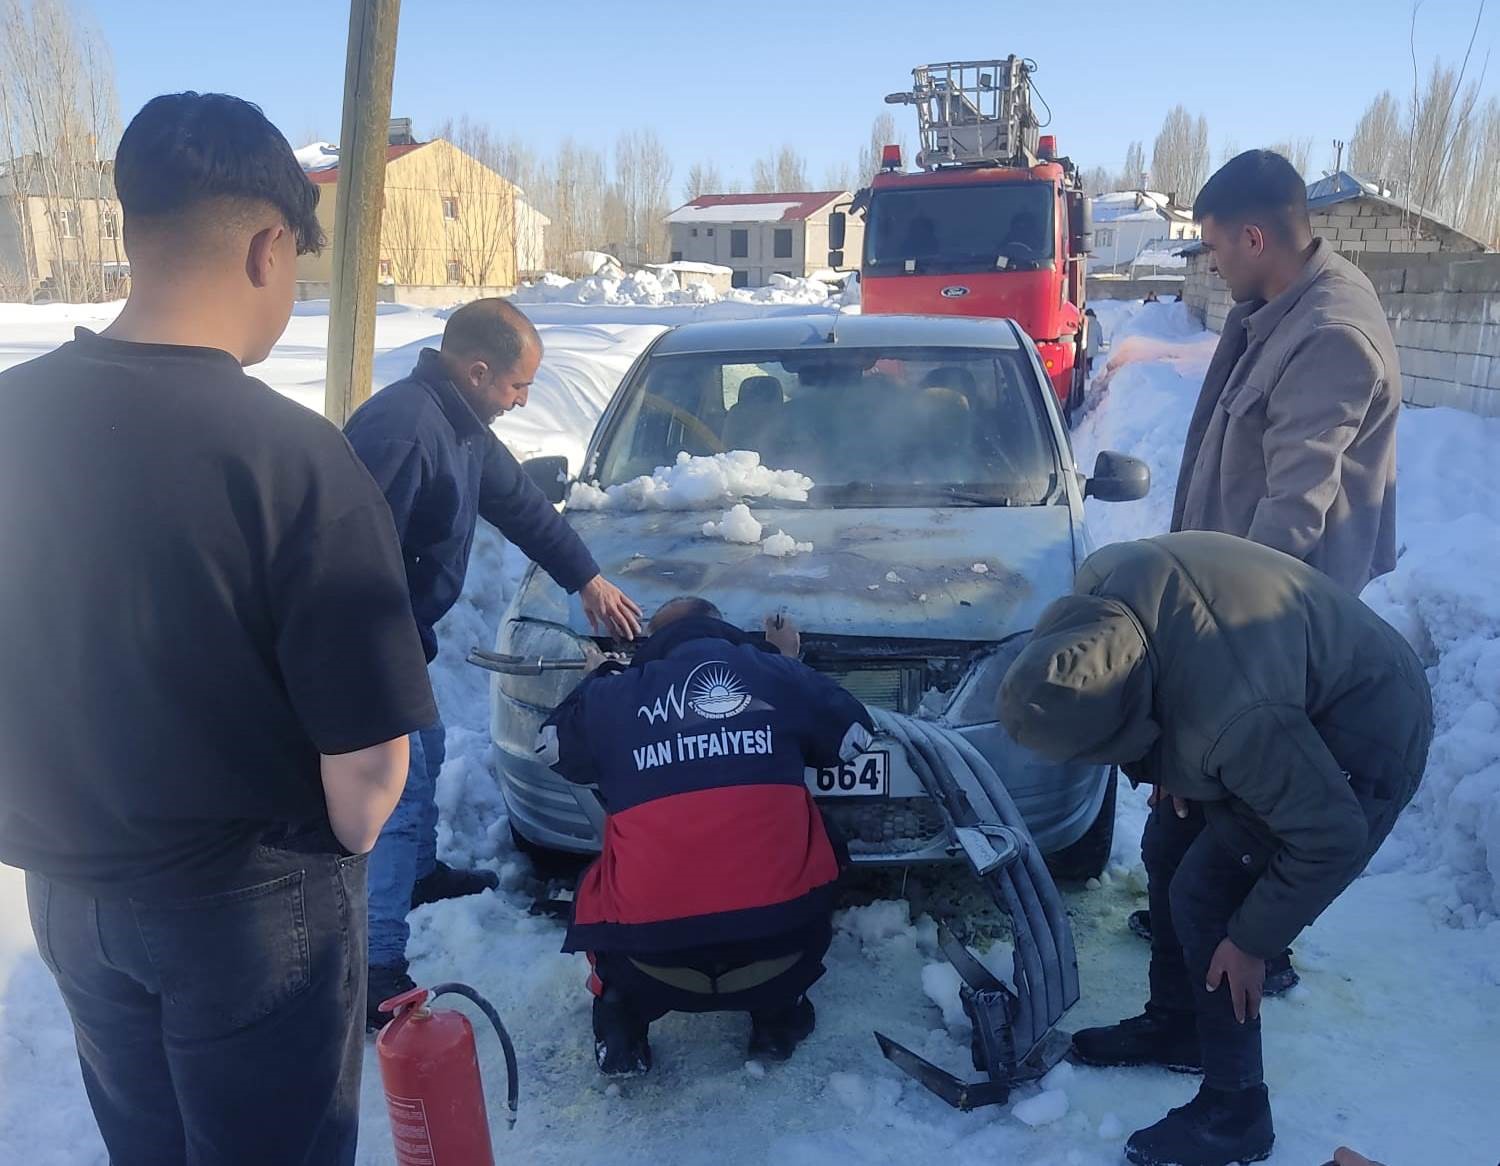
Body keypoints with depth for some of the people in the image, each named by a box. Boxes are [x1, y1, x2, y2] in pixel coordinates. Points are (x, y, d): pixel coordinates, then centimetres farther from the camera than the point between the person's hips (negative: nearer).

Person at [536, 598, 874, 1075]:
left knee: (601, 889, 33)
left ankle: (621, 1016, 19)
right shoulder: (777, 675, 10)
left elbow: (552, 745, 29)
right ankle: (778, 1013, 26)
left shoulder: (612, 694, 9)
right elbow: (856, 733, 25)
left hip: (653, 961, 0)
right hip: (779, 946, 0)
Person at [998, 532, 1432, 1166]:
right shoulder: (1104, 578, -24)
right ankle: (1174, 1025, 32)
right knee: (1168, 847, 11)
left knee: (1203, 897, -9)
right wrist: (1164, 764, -1)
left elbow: (1331, 840, -28)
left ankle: (1233, 1114, 9)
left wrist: (1253, 942, -16)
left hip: (1359, 748, -8)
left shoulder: (1236, 721, -43)